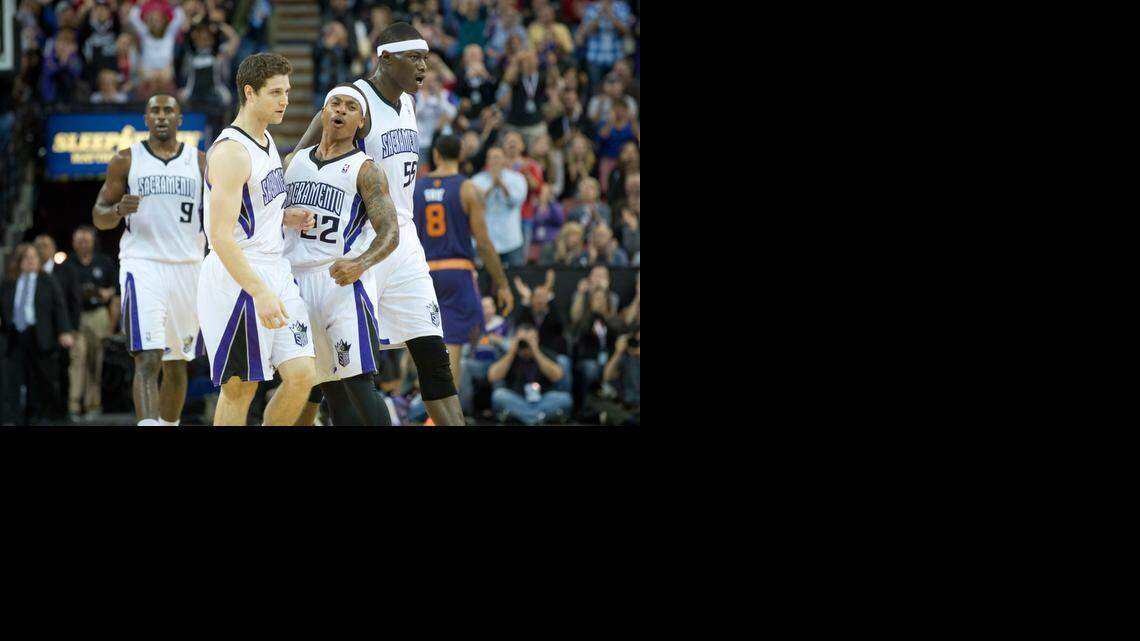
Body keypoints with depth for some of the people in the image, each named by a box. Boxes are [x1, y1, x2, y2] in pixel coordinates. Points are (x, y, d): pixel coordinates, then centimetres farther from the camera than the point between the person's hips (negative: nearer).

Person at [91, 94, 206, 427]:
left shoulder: (200, 162, 9)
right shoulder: (126, 160, 5)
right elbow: (99, 215, 6)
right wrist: (118, 210, -16)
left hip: (188, 269, 3)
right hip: (142, 265, -3)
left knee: (177, 363, 12)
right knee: (148, 360, -16)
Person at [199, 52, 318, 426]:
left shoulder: (265, 140, 13)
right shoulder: (231, 151, -17)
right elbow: (221, 236, -23)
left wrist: (285, 218, 9)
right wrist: (260, 293, -29)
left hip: (275, 270, 8)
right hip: (237, 279, -8)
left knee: (302, 375, -1)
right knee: (240, 388, -2)